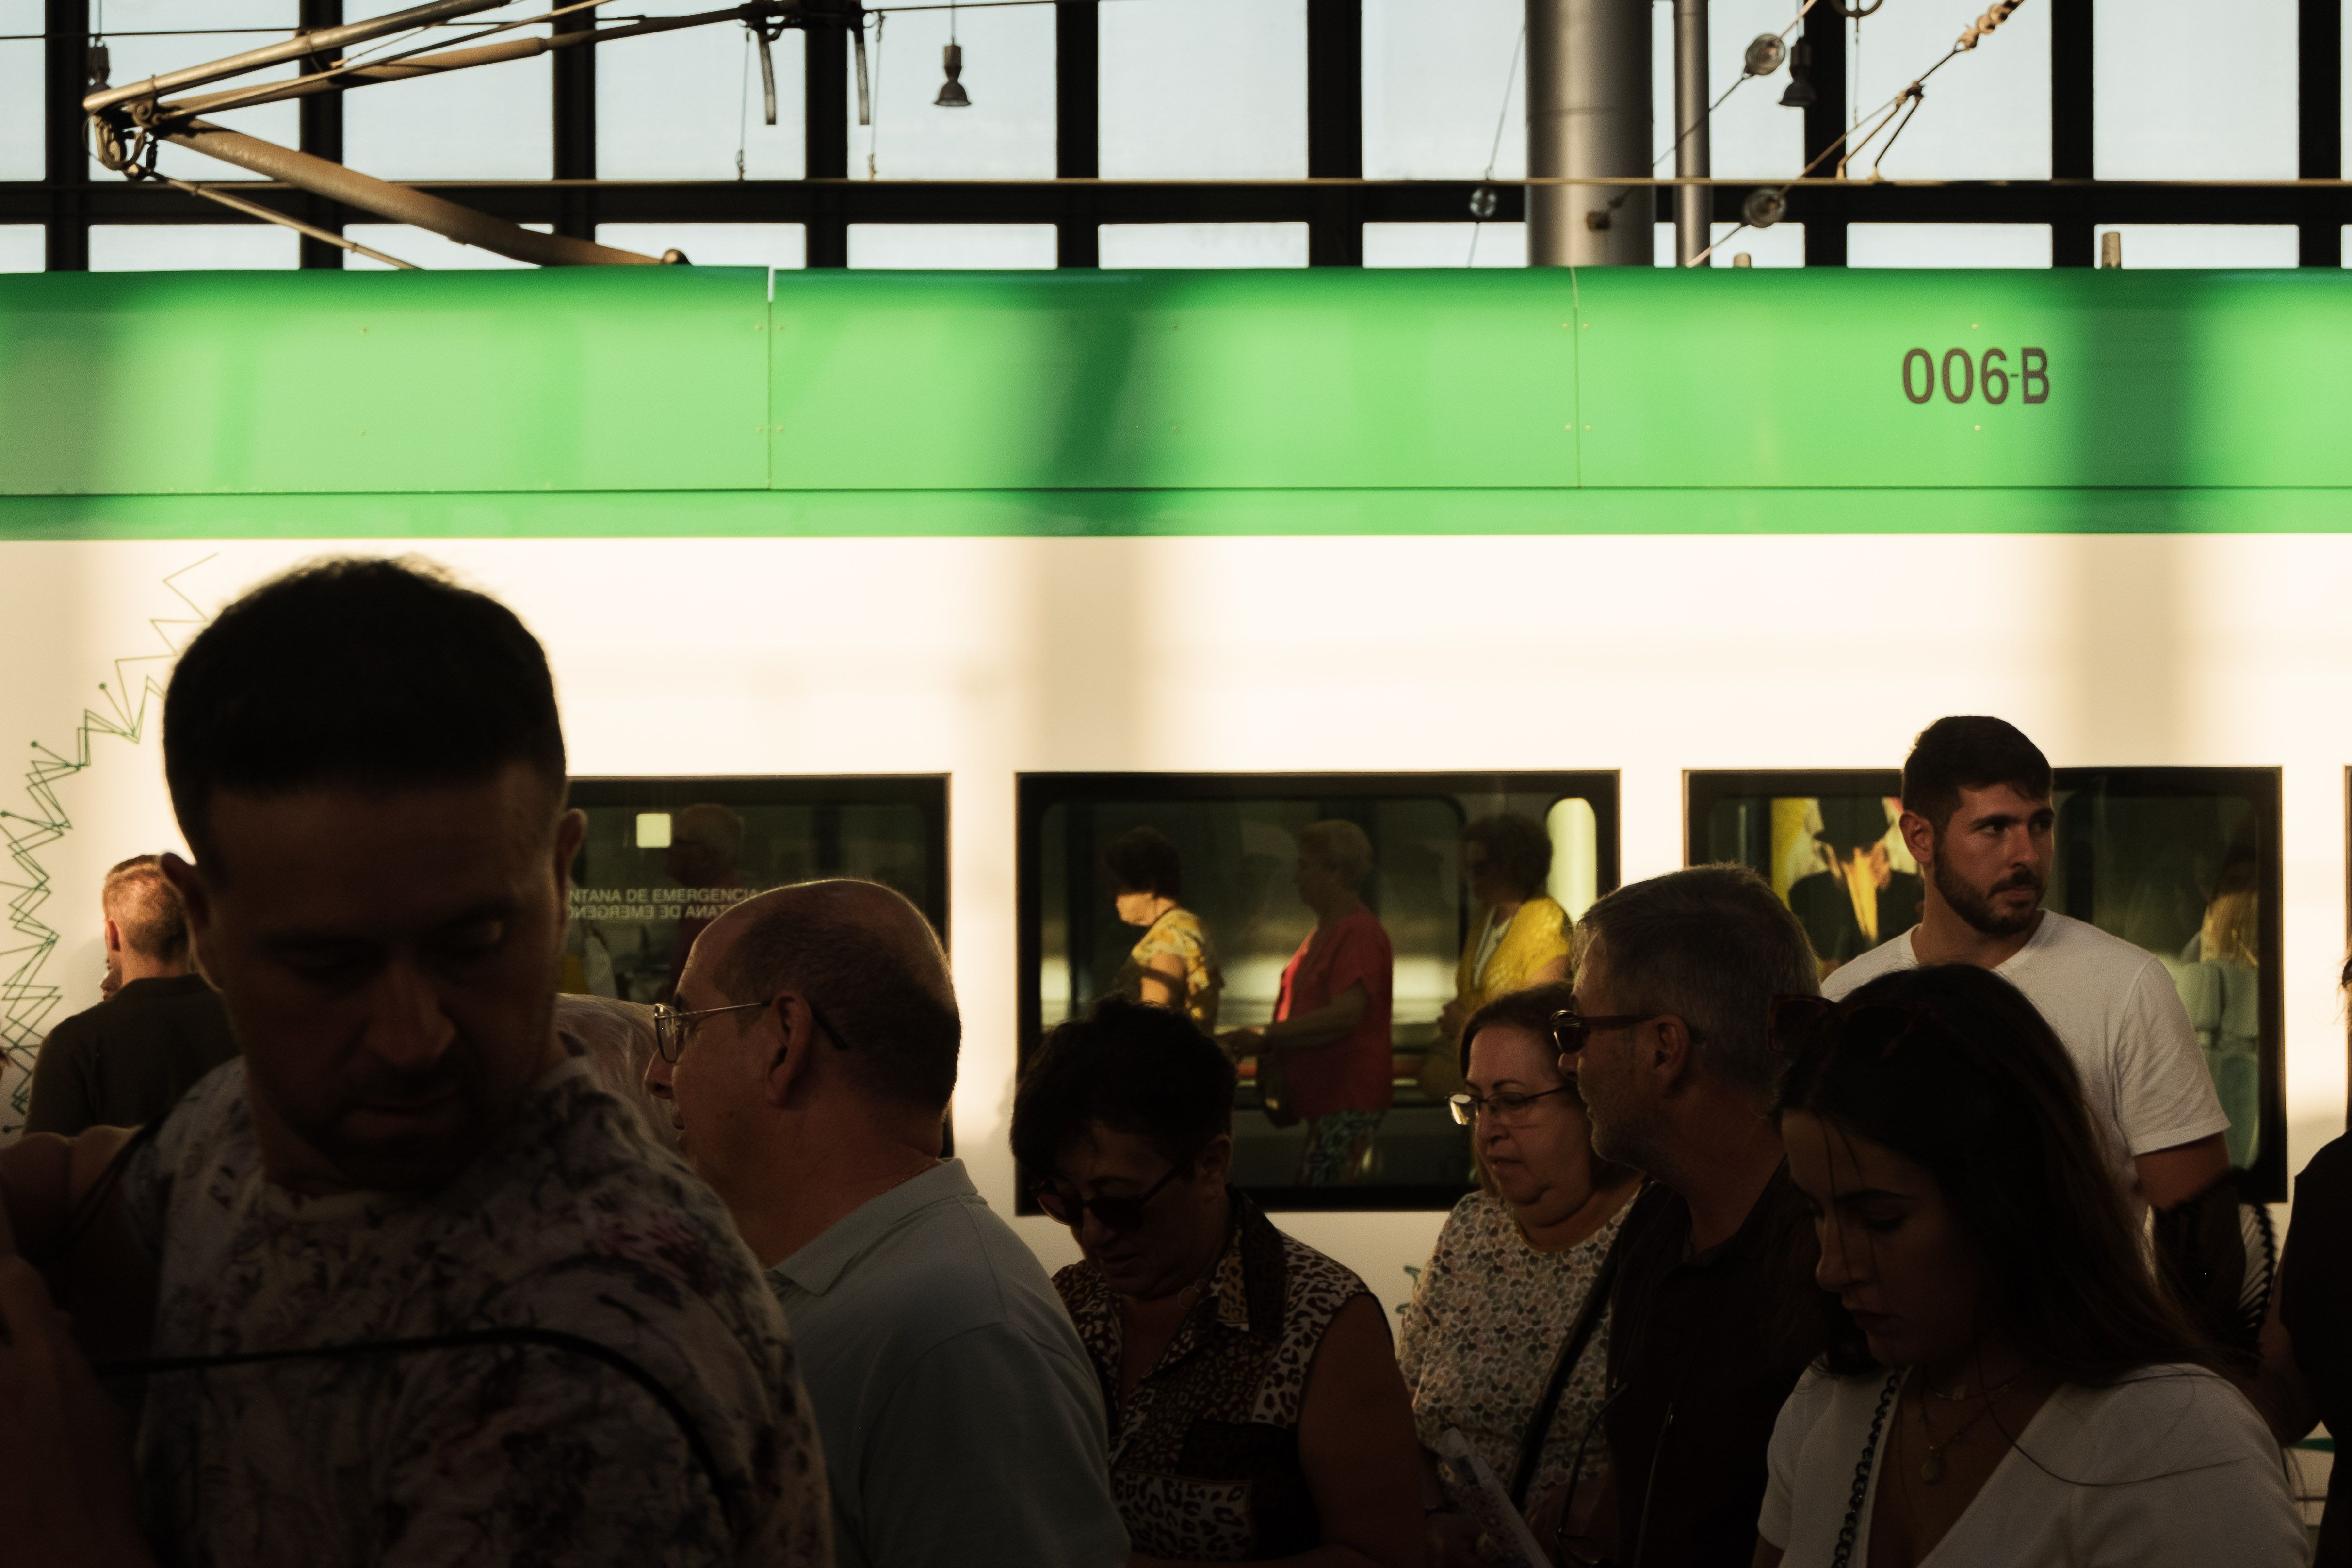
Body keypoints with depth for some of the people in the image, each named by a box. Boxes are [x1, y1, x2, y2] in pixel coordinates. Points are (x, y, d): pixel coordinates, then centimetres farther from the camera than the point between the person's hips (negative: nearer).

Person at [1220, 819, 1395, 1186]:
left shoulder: (1359, 933, -15)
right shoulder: (1323, 932, 19)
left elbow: (1346, 1014, -26)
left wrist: (1265, 1038, -26)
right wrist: (1272, 1054, 10)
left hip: (1347, 1104, -10)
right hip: (1324, 1099, 10)